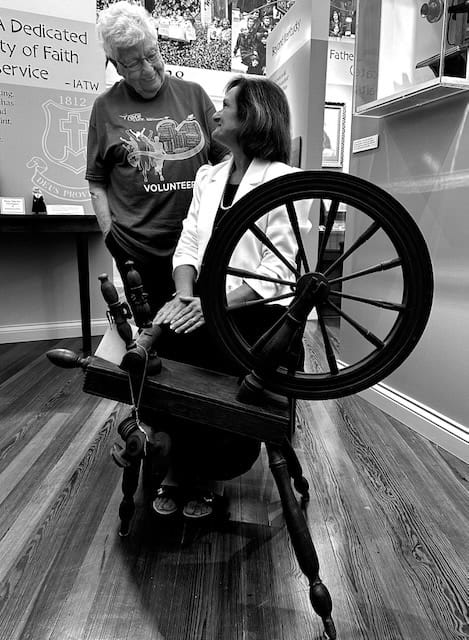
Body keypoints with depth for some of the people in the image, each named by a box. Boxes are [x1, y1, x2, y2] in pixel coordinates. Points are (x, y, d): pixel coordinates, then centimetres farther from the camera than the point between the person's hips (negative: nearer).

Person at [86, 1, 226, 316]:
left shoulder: (193, 94, 9)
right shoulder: (106, 107, 5)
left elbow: (225, 160, 12)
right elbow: (97, 183, 7)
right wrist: (110, 234, -2)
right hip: (138, 253, -1)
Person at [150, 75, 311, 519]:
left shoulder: (284, 180, -3)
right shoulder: (207, 175, 19)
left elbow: (278, 270, -11)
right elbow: (188, 244, 10)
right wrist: (185, 296, -9)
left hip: (253, 309, -5)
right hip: (203, 304, 5)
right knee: (158, 346, -22)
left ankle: (185, 471, 5)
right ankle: (187, 470, 3)